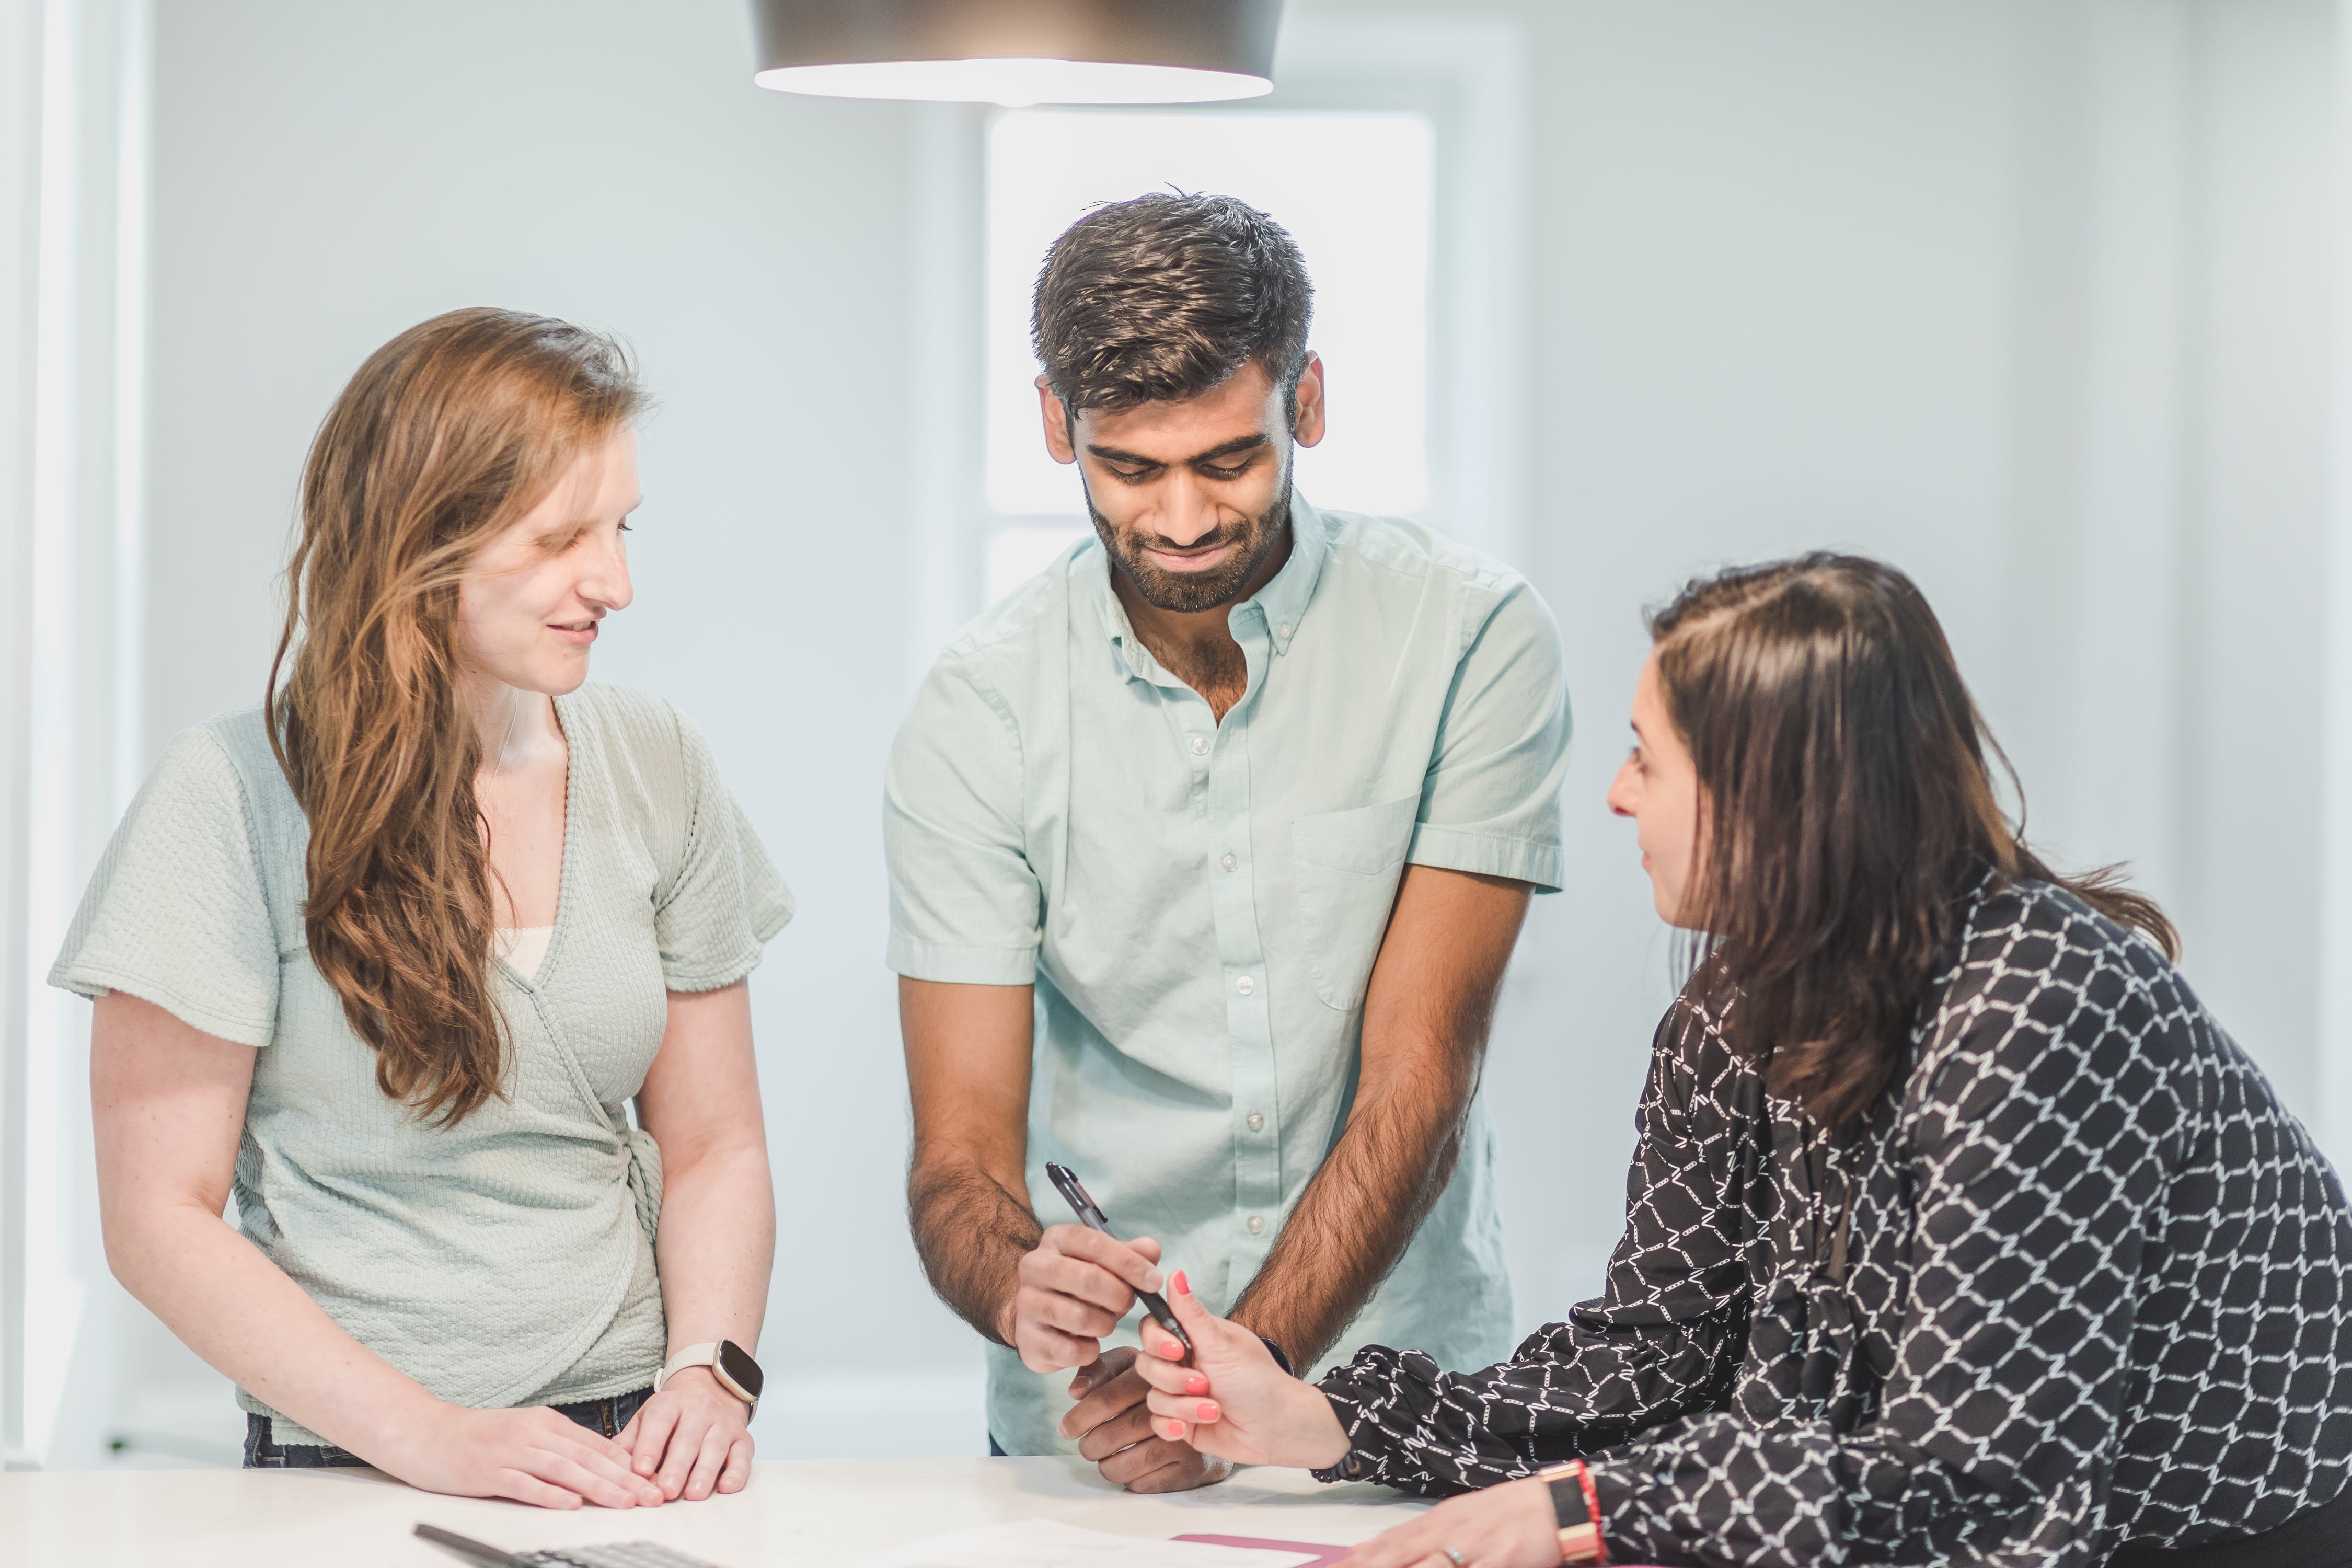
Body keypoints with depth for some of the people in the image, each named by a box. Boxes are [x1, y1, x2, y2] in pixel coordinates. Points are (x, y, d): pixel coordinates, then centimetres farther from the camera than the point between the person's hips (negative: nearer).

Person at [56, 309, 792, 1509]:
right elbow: (159, 1215, -5)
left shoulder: (654, 767, 8)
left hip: (632, 1449, 3)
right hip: (349, 1468, -3)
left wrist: (712, 1371, -4)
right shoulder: (236, 797, -5)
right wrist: (431, 1438, -14)